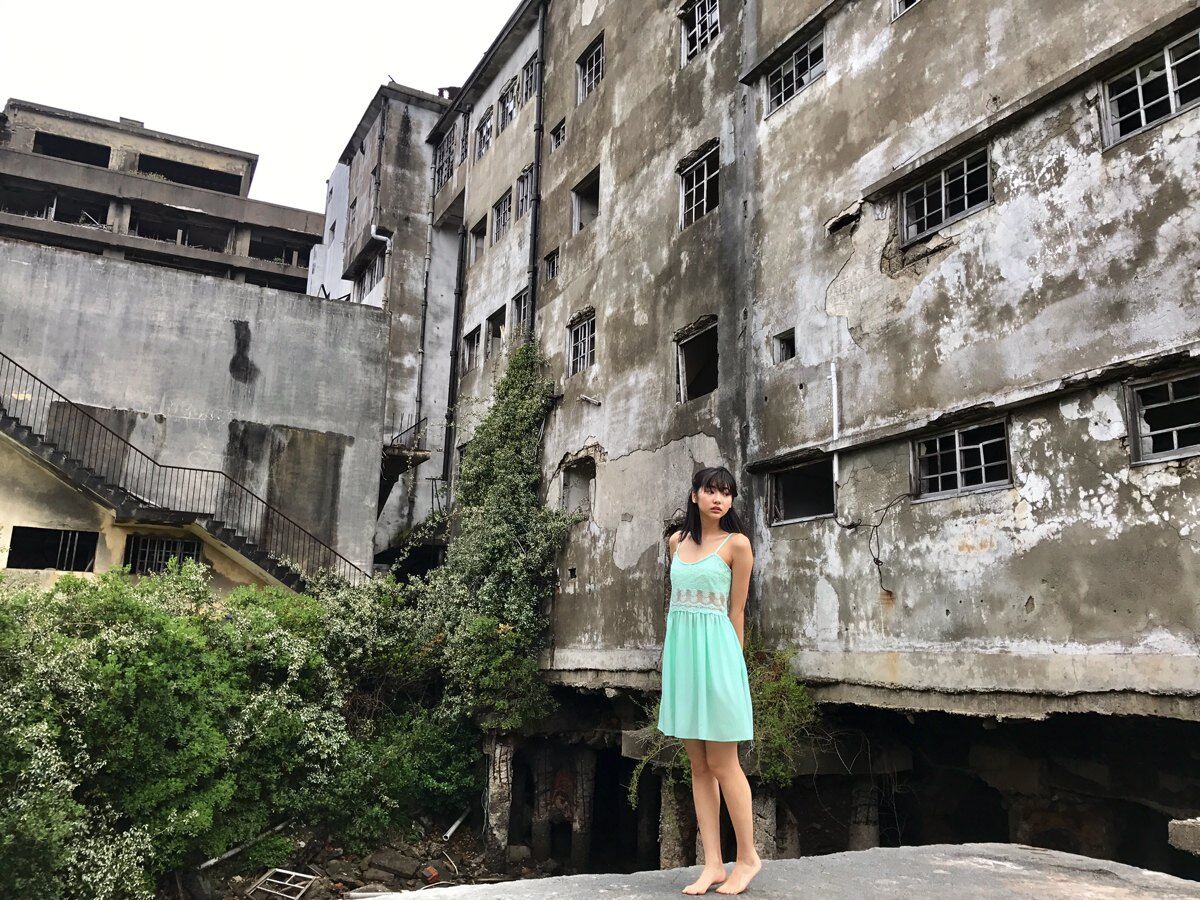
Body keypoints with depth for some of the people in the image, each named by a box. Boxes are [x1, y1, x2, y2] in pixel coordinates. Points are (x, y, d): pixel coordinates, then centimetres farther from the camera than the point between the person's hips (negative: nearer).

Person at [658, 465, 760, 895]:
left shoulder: (736, 544, -4)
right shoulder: (677, 540, 11)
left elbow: (737, 610, -1)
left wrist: (732, 662, 0)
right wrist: (670, 650, 16)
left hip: (714, 650, -5)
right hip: (680, 651, 6)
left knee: (722, 764, 0)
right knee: (699, 766, 8)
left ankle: (748, 857, 17)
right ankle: (713, 864, 15)